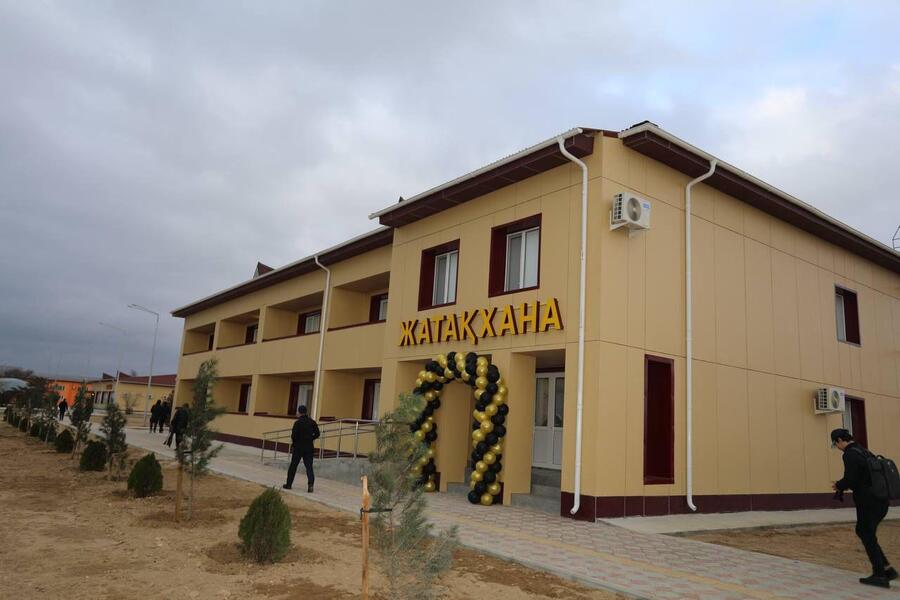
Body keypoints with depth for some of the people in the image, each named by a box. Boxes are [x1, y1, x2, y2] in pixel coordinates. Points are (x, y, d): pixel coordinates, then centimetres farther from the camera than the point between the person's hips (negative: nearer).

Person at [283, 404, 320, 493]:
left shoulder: (298, 422, -10)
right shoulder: (312, 422, 3)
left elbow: (294, 435, -14)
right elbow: (317, 434, 5)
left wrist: (293, 442, 5)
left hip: (298, 447, -3)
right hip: (309, 448, 3)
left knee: (293, 466, 10)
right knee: (309, 466, 2)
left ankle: (289, 484, 19)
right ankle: (310, 483, -17)